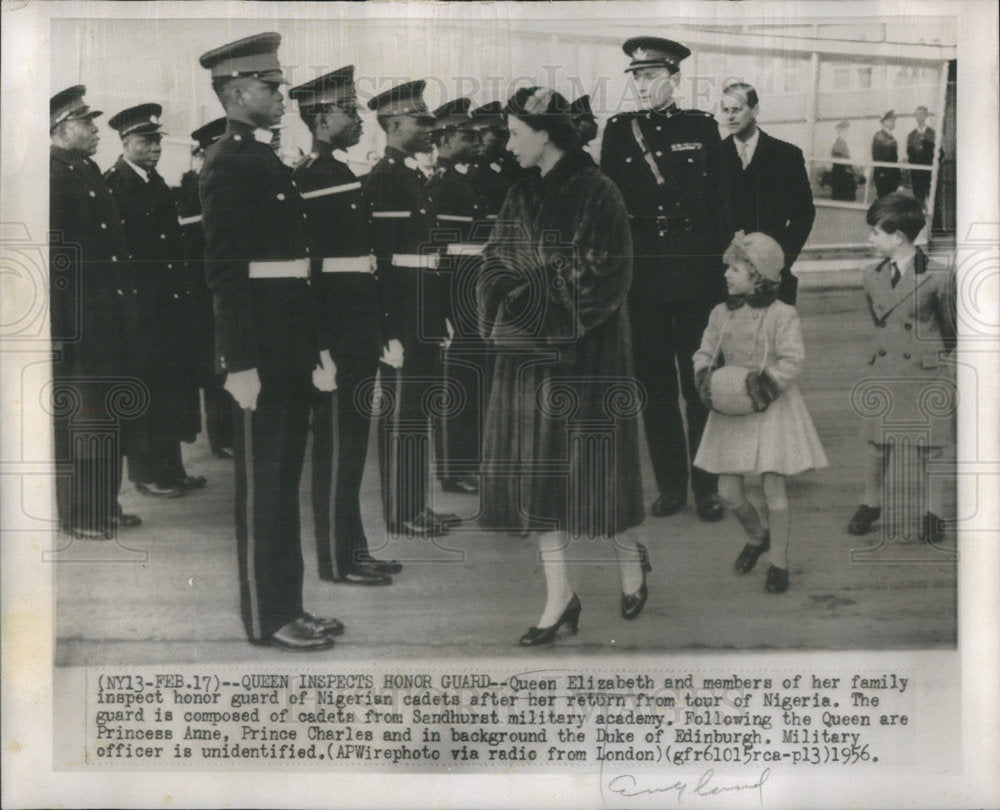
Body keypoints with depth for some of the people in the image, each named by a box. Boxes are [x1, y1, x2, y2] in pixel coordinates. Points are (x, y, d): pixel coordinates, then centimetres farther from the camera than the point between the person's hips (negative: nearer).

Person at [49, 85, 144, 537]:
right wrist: (58, 321, -21)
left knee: (113, 415, 14)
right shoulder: (50, 174, -10)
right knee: (79, 417, 0)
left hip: (114, 313, 9)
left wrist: (127, 301, 17)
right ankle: (78, 513, 10)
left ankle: (105, 505, 25)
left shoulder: (90, 173, 18)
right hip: (79, 320, -9)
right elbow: (48, 252, -17)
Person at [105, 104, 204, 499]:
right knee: (146, 388, -1)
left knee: (172, 384, 12)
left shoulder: (156, 183, 16)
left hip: (171, 301, 8)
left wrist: (181, 288, 13)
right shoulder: (112, 184, -9)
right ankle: (146, 473, 9)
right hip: (141, 306, -8)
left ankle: (170, 467, 22)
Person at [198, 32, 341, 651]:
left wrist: (314, 346, 17)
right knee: (263, 487, 0)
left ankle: (289, 606, 24)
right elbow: (225, 269, -18)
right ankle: (268, 619, 10)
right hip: (263, 352, -9)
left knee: (284, 482, 14)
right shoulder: (230, 164, -12)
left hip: (290, 349, 9)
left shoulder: (267, 160, 16)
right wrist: (241, 361, -22)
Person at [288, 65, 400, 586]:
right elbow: (309, 263, -19)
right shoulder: (313, 177, -13)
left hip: (354, 337, 10)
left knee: (348, 444, 15)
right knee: (337, 446, -3)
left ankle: (352, 549, 24)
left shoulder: (341, 175, 18)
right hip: (337, 336, -10)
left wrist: (375, 331, 20)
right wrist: (322, 345, -22)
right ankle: (337, 561, 6)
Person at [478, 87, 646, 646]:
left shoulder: (596, 195, -10)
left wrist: (525, 304, -13)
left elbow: (598, 279, -15)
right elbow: (497, 266, 10)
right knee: (538, 469, 5)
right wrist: (506, 306, -10)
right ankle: (560, 596, 13)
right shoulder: (523, 197, 10)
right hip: (529, 354, 6)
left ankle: (630, 557, 31)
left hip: (585, 355, -6)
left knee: (591, 462, 3)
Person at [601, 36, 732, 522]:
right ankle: (670, 486, 18)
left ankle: (706, 487, 14)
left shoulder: (701, 127, 4)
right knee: (654, 387, 7)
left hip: (696, 276, -1)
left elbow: (720, 203, 4)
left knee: (700, 385, 3)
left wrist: (723, 266, -2)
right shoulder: (618, 131, 6)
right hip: (641, 277, 2)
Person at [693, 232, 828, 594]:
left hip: (770, 411, -5)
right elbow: (704, 353, 11)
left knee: (773, 489, -2)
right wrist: (706, 380, -7)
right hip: (730, 414, 5)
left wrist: (764, 384, -22)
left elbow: (792, 362, -14)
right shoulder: (721, 314, 5)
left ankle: (779, 562, 14)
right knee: (728, 492, 4)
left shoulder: (781, 315, -11)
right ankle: (757, 535, 34)